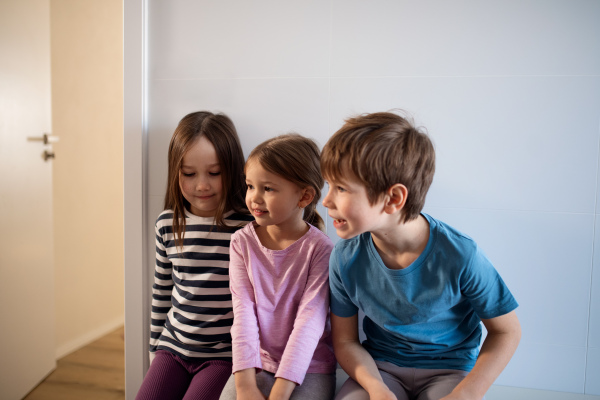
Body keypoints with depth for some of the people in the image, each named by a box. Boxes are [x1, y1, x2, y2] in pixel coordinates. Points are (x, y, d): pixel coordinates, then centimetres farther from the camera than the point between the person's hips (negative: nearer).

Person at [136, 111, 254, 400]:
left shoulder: (249, 225, -14)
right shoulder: (168, 224, 2)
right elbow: (162, 292, 13)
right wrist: (154, 349, 17)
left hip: (224, 354, -4)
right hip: (173, 346, 5)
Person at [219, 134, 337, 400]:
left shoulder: (320, 248, -11)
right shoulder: (242, 242, -1)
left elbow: (310, 320, -15)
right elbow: (243, 313, -6)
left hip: (308, 367, -2)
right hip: (256, 362, 2)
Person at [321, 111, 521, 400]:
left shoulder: (459, 256, -21)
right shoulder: (345, 258, -13)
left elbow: (506, 331, -8)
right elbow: (345, 341, -3)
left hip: (449, 368, -1)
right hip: (379, 366, 1)